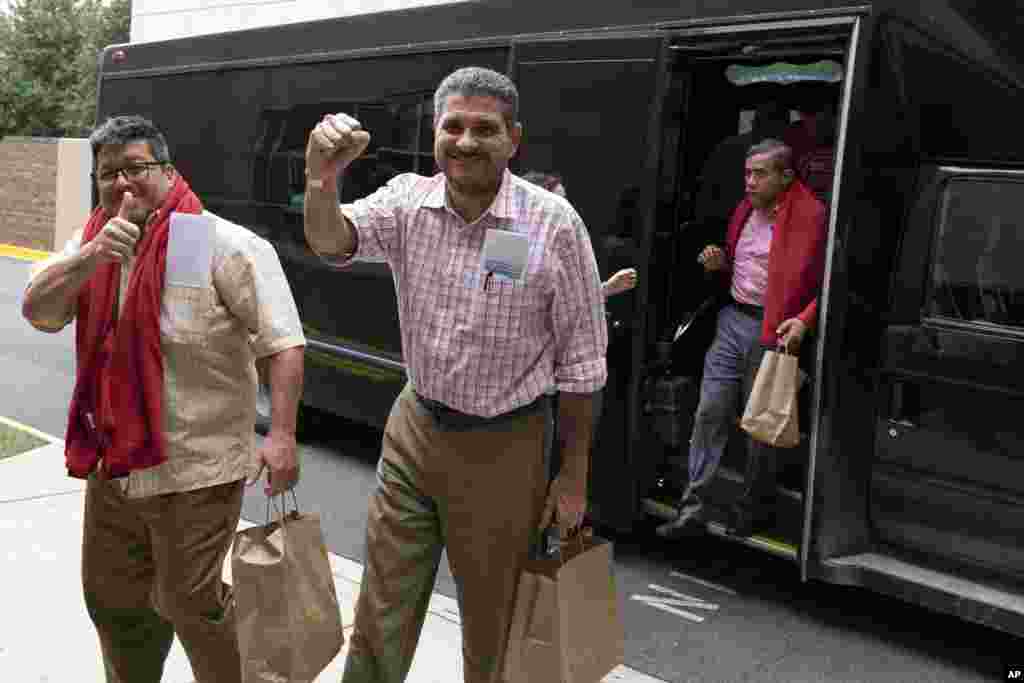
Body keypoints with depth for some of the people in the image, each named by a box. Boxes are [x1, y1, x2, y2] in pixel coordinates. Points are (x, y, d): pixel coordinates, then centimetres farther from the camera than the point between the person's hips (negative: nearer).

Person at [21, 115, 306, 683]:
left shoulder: (226, 246, -15)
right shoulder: (91, 242, 5)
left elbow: (282, 342, -18)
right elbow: (37, 312, -6)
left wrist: (281, 434, -27)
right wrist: (92, 256, -22)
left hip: (195, 468, -6)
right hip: (113, 463, 7)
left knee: (189, 603, 5)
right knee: (109, 598, 21)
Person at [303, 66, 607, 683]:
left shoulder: (555, 223, -14)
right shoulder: (408, 200, -4)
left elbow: (580, 360, -8)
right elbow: (330, 242, -21)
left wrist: (574, 476, -5)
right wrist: (324, 178, -43)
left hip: (503, 448, -3)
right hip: (413, 430, 3)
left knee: (491, 631, 15)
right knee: (380, 621, 14)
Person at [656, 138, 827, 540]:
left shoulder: (810, 216, -12)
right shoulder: (745, 210, 12)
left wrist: (805, 320, -27)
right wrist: (719, 263, 7)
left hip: (773, 330, -6)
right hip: (732, 320, 7)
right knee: (710, 412, 4)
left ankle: (754, 508, 24)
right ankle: (692, 506, 11)